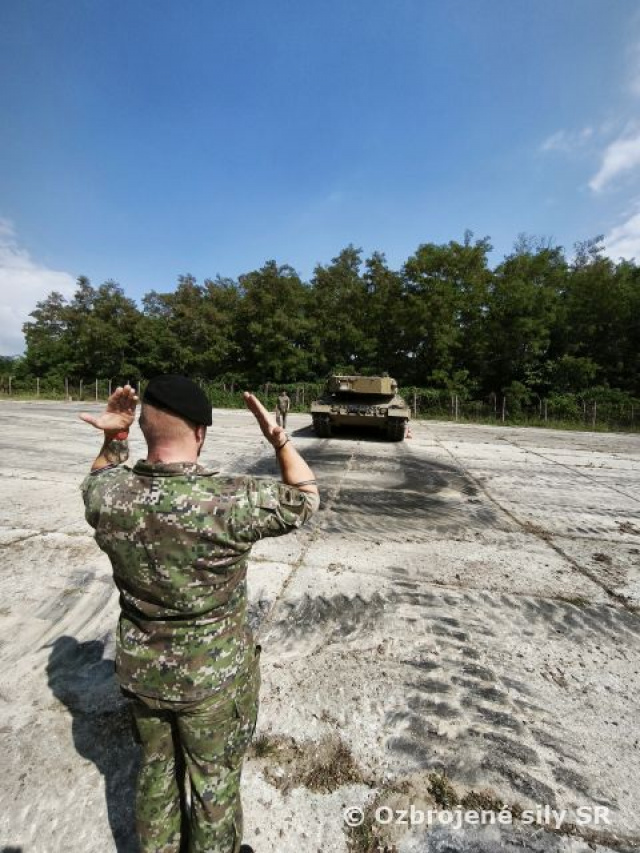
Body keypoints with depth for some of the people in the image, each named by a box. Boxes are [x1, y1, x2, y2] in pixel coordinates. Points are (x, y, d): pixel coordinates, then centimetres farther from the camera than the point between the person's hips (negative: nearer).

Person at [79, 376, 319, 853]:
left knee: (157, 766, 32)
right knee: (215, 778, 24)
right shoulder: (230, 500, -33)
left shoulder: (109, 496, -19)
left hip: (141, 670, 5)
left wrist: (114, 437, -6)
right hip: (214, 675, -4)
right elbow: (306, 499, -15)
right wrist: (279, 438, -17)